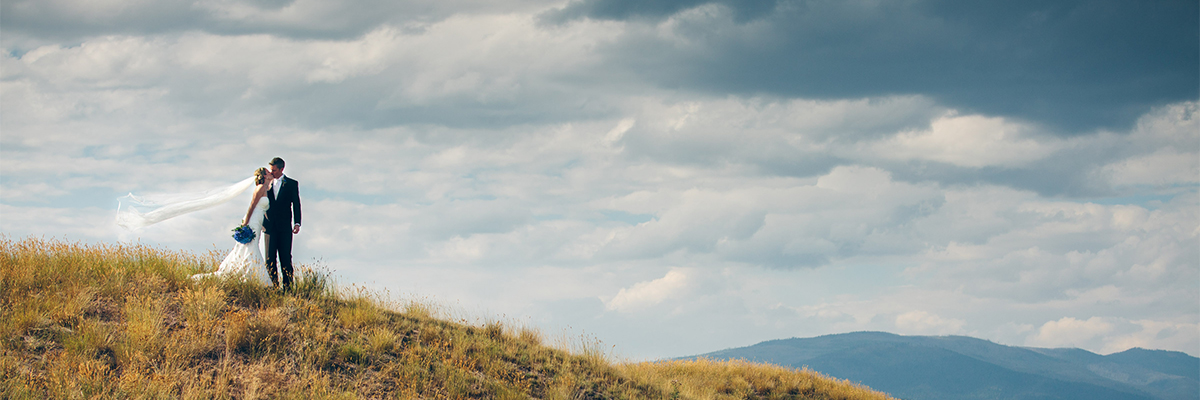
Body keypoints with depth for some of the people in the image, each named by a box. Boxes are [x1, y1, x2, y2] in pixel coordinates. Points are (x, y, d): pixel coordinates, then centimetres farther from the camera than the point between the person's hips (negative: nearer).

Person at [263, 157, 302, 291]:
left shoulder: (292, 184, 4)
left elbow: (296, 204, 1)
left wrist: (297, 223, -10)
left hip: (285, 226, -3)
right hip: (270, 226, 3)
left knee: (285, 258, -4)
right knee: (270, 258, -2)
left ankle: (287, 287, -3)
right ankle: (273, 285, 0)